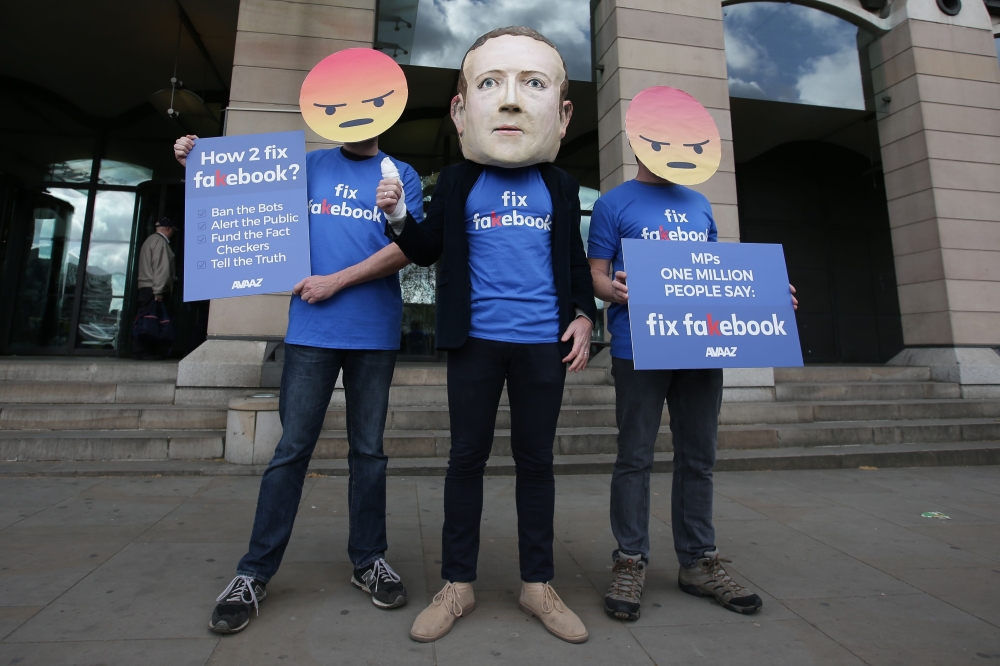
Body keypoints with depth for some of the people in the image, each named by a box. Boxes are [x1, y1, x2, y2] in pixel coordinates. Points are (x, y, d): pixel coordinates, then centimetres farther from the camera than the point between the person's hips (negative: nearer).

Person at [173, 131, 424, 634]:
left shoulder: (401, 175, 9)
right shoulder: (309, 165, 15)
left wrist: (338, 280, -11)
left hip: (375, 334, 0)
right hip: (311, 330, 1)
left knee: (368, 450, 8)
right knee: (292, 449, 1)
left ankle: (369, 561, 23)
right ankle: (254, 574, 16)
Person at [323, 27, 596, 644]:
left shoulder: (560, 187, 9)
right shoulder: (456, 182, 6)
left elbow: (576, 259, 14)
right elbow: (425, 250, 11)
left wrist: (584, 316, 2)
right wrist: (397, 216, -7)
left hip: (544, 340, 1)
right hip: (476, 338, 0)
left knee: (536, 458, 8)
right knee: (468, 456, 6)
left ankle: (538, 583, 25)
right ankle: (457, 585, 22)